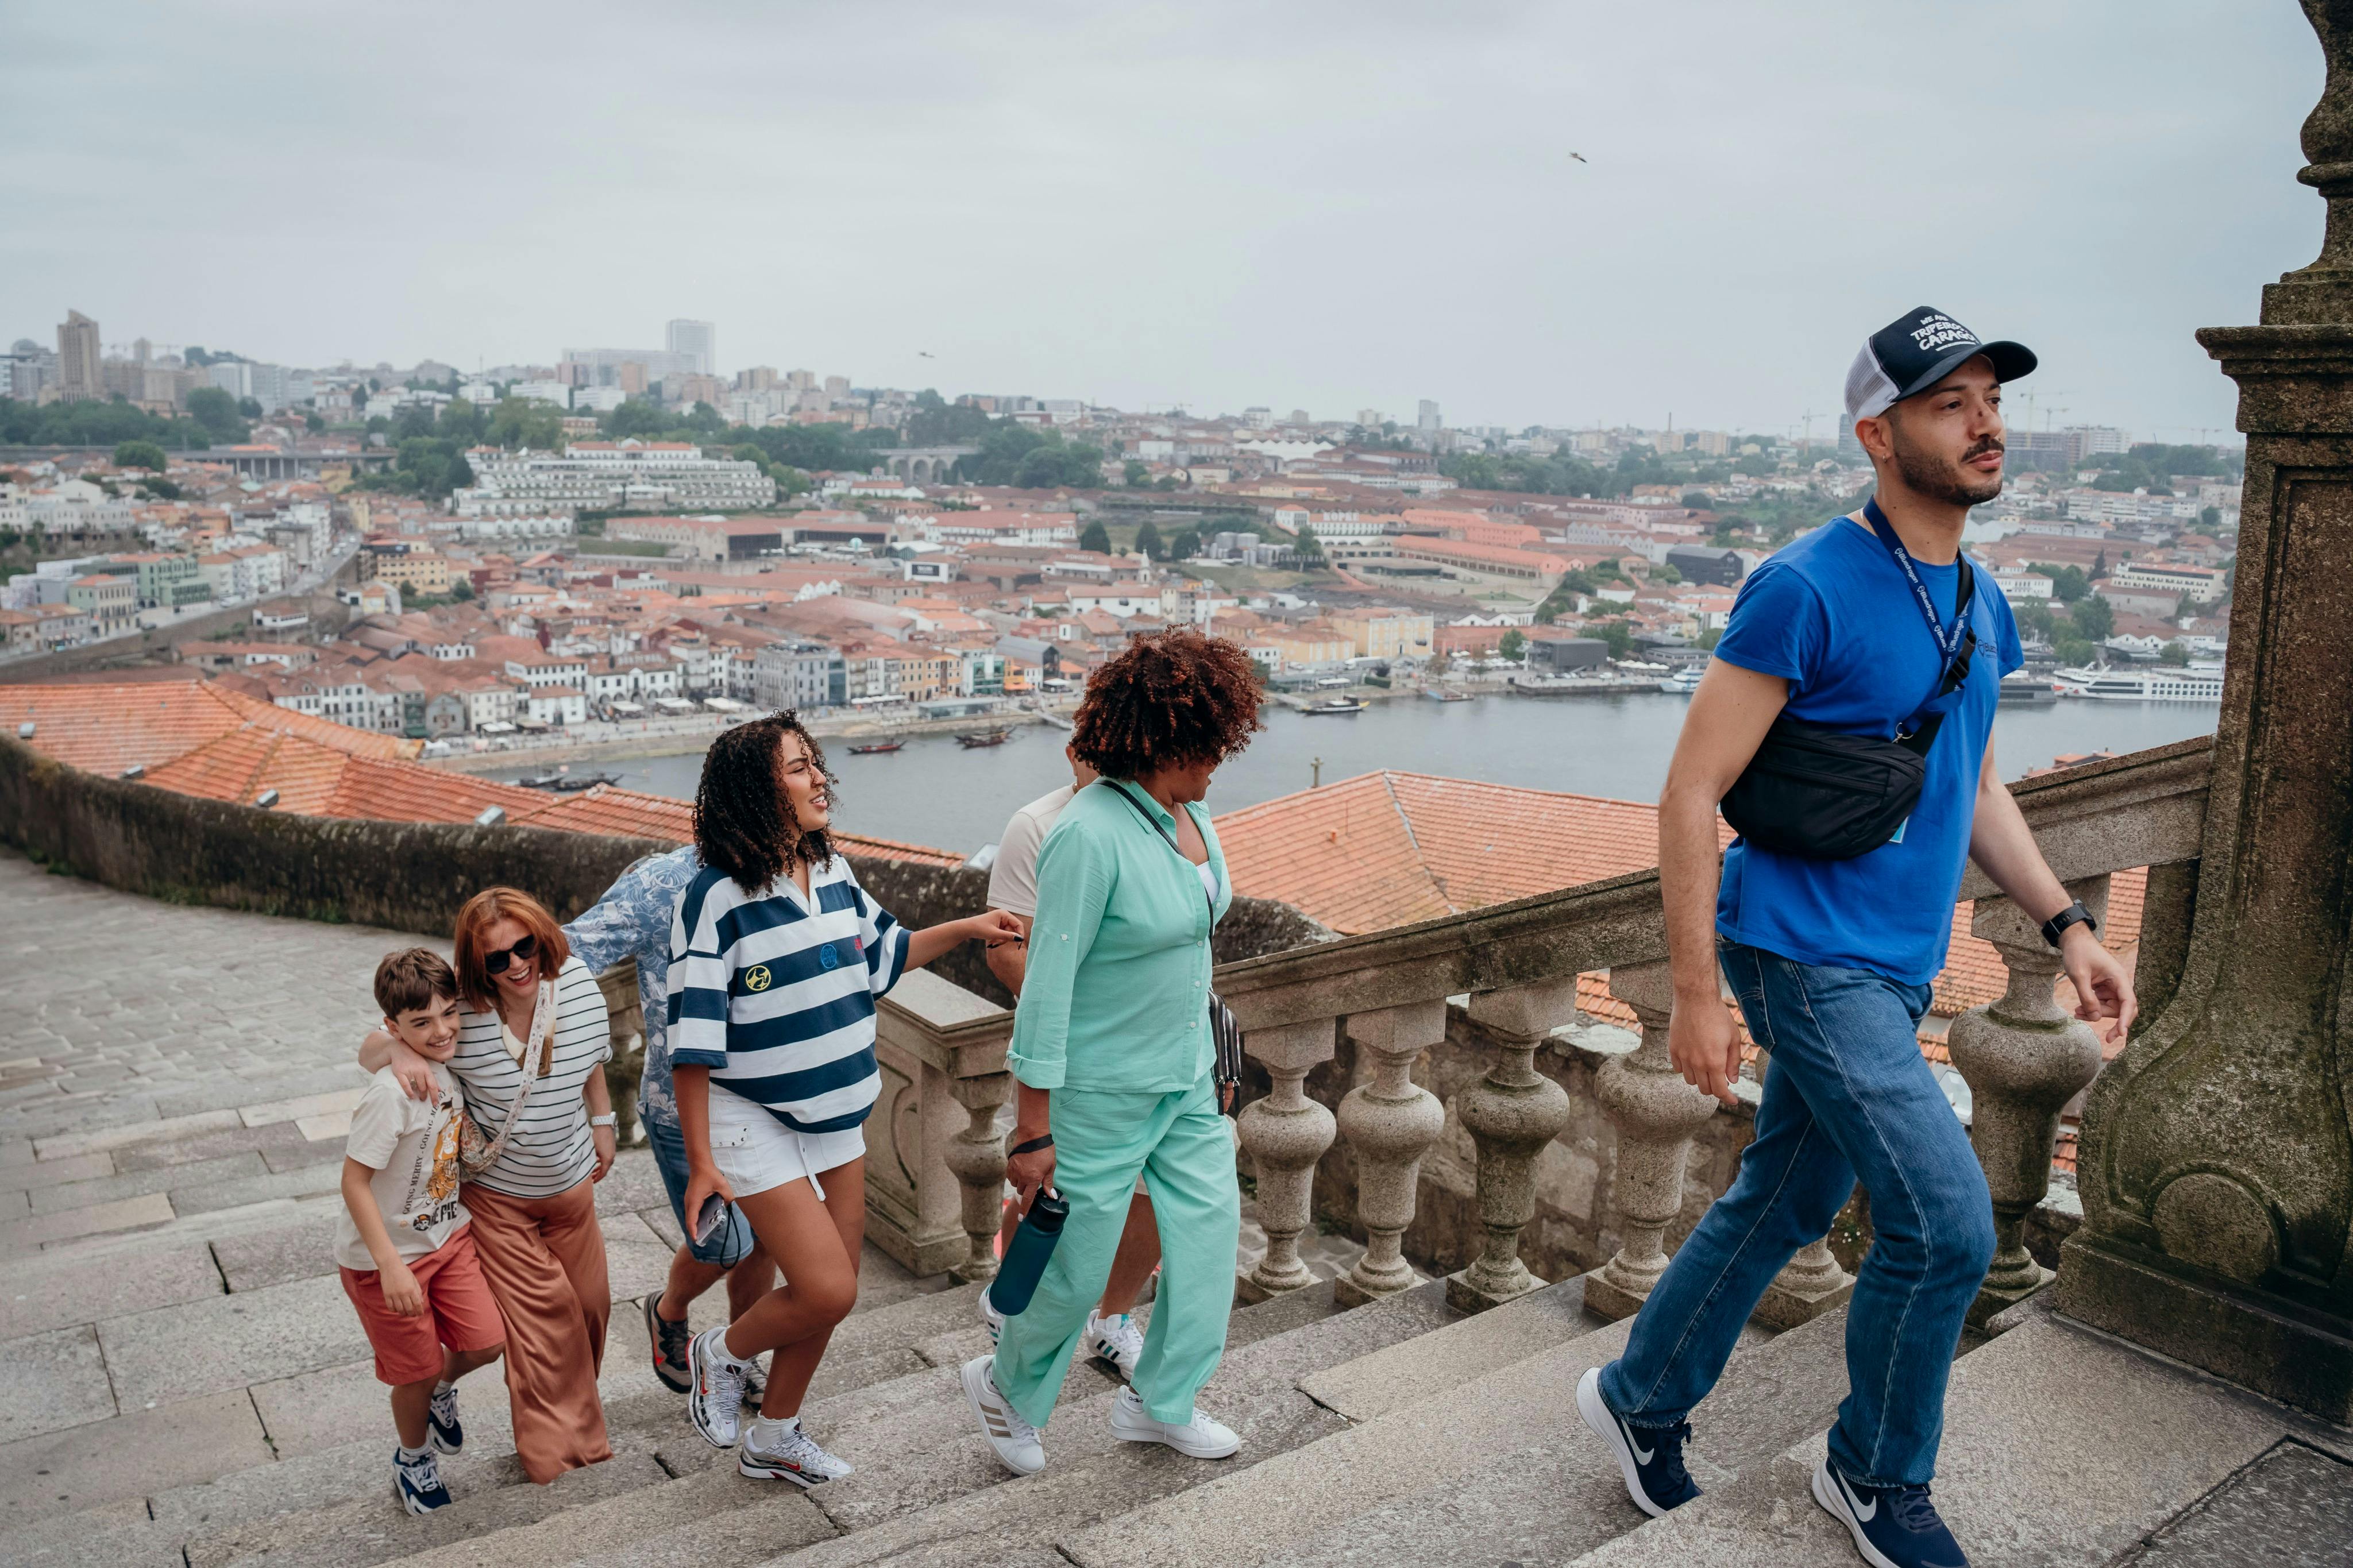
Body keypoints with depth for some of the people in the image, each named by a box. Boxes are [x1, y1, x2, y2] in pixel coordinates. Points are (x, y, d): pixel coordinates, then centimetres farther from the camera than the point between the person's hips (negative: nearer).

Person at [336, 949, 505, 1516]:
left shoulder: (449, 1064, -5)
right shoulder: (391, 1092, -29)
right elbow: (354, 1181, -26)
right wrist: (390, 1266, -27)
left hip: (448, 1235, 6)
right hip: (386, 1255, -6)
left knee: (486, 1344, 0)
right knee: (418, 1372, 8)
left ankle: (440, 1391, 34)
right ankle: (412, 1458, 38)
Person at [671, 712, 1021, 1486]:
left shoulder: (834, 874, 2)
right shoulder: (716, 897, -19)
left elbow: (882, 955, 20)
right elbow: (694, 1040, -17)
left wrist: (965, 928, 9)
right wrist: (700, 1161, -16)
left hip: (837, 1118, 7)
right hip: (754, 1123, -7)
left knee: (827, 1290, 13)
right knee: (826, 1290, -11)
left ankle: (773, 1438, 34)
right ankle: (721, 1354, 20)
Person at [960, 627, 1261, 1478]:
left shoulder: (1189, 811, 0)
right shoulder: (1089, 835, -26)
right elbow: (1047, 984, -23)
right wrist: (1033, 1131, -19)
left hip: (1186, 1075, 8)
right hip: (1102, 1088, -8)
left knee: (1210, 1227, 13)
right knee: (1078, 1263, 8)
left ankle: (1159, 1402, 34)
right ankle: (1009, 1388, 37)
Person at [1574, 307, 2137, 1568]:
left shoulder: (1978, 602, 10)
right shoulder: (1807, 589, -16)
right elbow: (1691, 792, -17)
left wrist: (2066, 925, 10)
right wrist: (1696, 991, -18)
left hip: (1894, 966, 8)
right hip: (1806, 955, -8)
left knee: (1781, 1203, 16)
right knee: (1947, 1223, -7)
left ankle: (1640, 1398, 35)